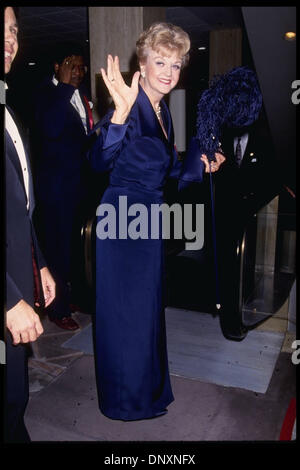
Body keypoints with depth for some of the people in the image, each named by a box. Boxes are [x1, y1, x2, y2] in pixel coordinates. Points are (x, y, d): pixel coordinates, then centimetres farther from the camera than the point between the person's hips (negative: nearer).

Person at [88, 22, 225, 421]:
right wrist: (120, 111, -42)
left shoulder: (164, 111, 11)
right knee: (125, 309, 4)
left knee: (147, 305, 20)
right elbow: (100, 161, -31)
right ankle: (126, 399, 27)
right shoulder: (131, 108, -15)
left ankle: (148, 385, 42)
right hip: (122, 217, -9)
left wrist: (201, 167, 11)